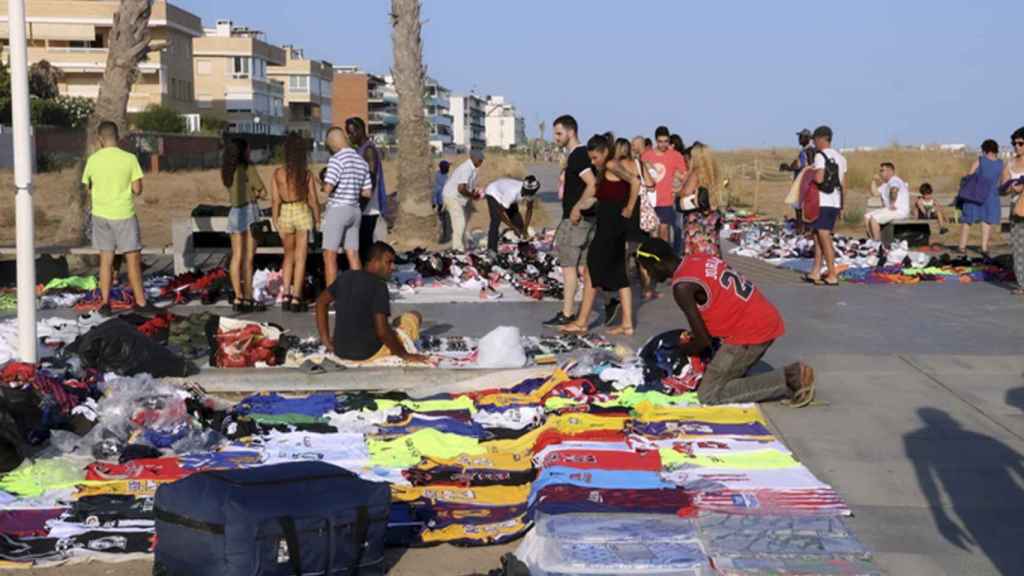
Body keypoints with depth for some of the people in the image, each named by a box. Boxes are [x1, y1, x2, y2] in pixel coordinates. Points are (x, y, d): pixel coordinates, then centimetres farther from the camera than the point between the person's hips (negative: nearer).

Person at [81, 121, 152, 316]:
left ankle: (105, 302, 9)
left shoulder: (93, 160, -1)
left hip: (101, 214, 3)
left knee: (106, 259, 10)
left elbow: (88, 189, 8)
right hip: (124, 214, -3)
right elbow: (137, 190, -9)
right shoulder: (129, 159, -9)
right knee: (133, 259, 5)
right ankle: (140, 301, 9)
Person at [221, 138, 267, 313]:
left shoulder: (226, 171, 9)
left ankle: (238, 298, 9)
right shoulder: (248, 169, -10)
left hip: (234, 212, 6)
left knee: (237, 257, 8)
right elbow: (263, 192, -8)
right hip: (249, 211, -6)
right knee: (248, 258, -4)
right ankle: (247, 299, -4)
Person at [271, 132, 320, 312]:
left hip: (285, 214, 2)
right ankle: (296, 299, 3)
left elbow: (276, 201, -4)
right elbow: (313, 200, -5)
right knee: (300, 258, 4)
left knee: (289, 256, 18)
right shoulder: (307, 174, -8)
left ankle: (286, 296, 11)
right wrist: (317, 220, 7)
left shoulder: (278, 173, -5)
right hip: (302, 212, -2)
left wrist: (275, 223, 5)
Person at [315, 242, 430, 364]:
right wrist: (405, 355, -9)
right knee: (414, 317, 11)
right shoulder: (378, 285, -17)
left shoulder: (346, 277, 4)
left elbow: (321, 301, 16)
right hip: (369, 353, -6)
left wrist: (325, 340, 16)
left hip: (340, 352, 6)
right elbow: (382, 330, -22)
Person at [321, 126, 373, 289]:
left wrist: (324, 183, 2)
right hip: (355, 211, 7)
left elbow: (328, 188, -19)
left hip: (338, 209, -7)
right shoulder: (362, 161, 11)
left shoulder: (337, 159, -12)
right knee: (353, 255, 8)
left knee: (330, 256, -3)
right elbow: (368, 192, 12)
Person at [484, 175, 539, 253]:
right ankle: (492, 251, -21)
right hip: (494, 193, -6)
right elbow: (501, 212, -36)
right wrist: (515, 228, -32)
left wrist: (525, 229, -15)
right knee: (496, 221, -21)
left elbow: (529, 209, -10)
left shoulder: (529, 191, -26)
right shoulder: (513, 192, -44)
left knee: (518, 221, -2)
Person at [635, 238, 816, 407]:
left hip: (751, 332, -9)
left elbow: (703, 341, -11)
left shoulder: (682, 286, -15)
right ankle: (792, 375, 7)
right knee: (723, 376, 19)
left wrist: (682, 349, 10)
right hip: (767, 320, 9)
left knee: (709, 396, -3)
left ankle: (788, 380, -6)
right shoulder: (700, 259, 11)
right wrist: (698, 330, 21)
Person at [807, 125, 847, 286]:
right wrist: (841, 206, 19)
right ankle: (815, 273, 13)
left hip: (822, 202, -8)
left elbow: (819, 178, -24)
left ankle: (832, 276, -5)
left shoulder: (820, 156, -10)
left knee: (824, 238, -5)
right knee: (818, 237, 14)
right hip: (835, 202, 8)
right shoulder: (840, 157, 14)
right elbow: (843, 184, 15)